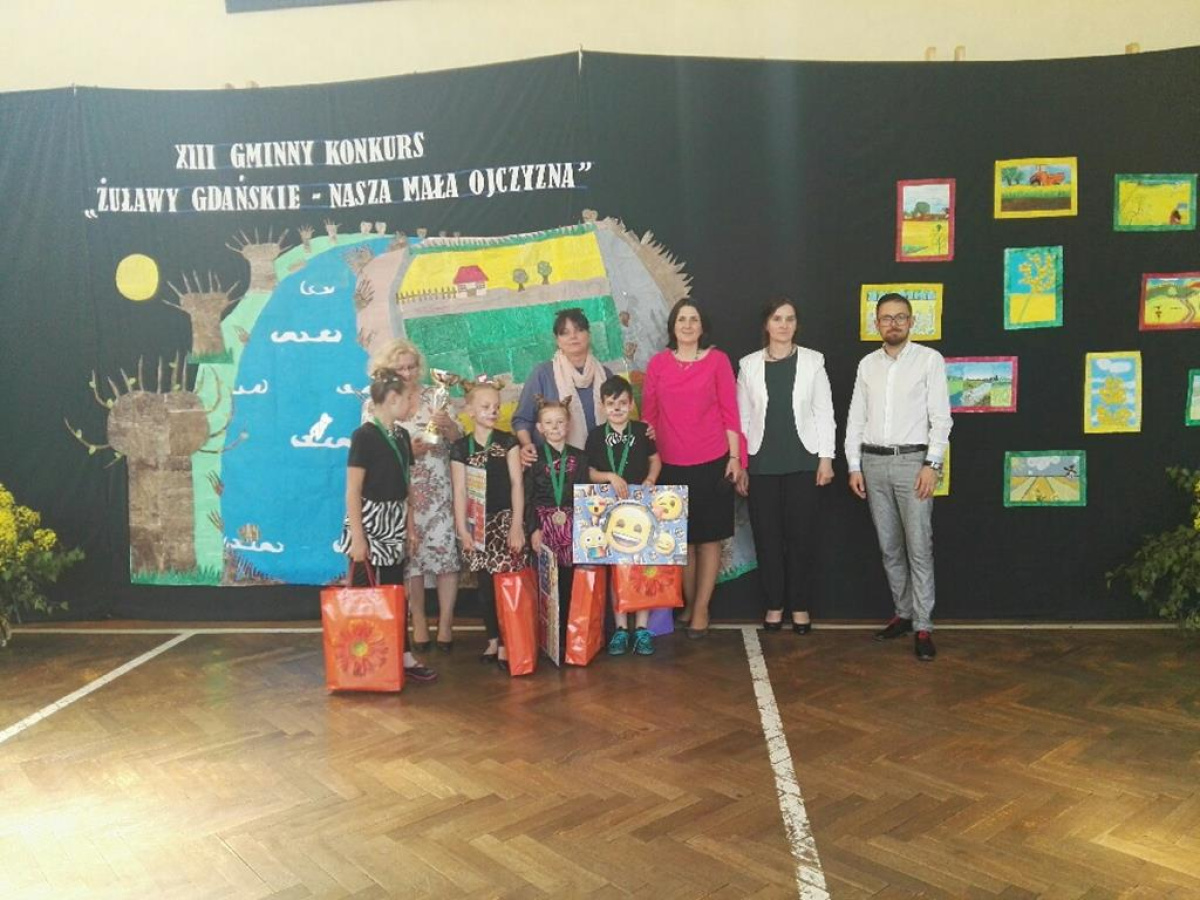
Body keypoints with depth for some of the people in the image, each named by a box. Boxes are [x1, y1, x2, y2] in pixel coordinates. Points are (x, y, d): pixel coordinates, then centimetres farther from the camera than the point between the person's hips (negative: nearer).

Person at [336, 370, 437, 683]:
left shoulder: (401, 435, 9)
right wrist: (358, 538, -18)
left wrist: (410, 527, 13)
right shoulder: (364, 436, -13)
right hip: (370, 522, -7)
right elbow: (353, 491, -15)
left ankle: (402, 656, 16)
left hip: (395, 524, 7)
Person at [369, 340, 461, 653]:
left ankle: (445, 623, 8)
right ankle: (418, 624, 18)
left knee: (446, 552, -3)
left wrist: (447, 424, -17)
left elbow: (458, 439, 4)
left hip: (439, 492, 1)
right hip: (402, 495, 0)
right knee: (409, 557, 4)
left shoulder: (434, 396, 4)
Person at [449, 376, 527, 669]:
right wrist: (462, 529, -4)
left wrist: (517, 524, -6)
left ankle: (506, 643, 4)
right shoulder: (461, 447, 4)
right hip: (478, 523, 1)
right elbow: (460, 490, 2)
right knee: (485, 584, 5)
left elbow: (517, 483, 0)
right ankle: (493, 640, 18)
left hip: (505, 519, -1)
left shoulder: (508, 442, 3)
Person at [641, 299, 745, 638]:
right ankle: (688, 603, 25)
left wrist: (735, 458, -4)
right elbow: (648, 414, 8)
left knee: (709, 538, 5)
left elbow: (730, 411, 0)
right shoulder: (658, 363, 5)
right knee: (681, 538, 10)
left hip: (712, 463, -2)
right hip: (671, 466, 2)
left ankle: (701, 609, 15)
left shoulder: (717, 360, 0)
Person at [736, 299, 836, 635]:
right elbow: (742, 417, 6)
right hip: (762, 462, 1)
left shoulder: (812, 361, 4)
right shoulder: (749, 365, 6)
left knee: (800, 534, 3)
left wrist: (826, 457, -3)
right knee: (766, 535, 4)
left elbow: (824, 412, 3)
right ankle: (774, 604, 17)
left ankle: (799, 605, 15)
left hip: (801, 461, -1)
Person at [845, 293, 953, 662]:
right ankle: (903, 614, 22)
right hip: (873, 462, 4)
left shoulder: (930, 359, 0)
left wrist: (932, 465, -13)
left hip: (912, 460, -4)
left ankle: (923, 627, 0)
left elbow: (941, 417, -4)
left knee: (919, 548, -5)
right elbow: (855, 418, 11)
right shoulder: (867, 364, 11)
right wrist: (854, 466, 5)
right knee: (889, 547, 10)